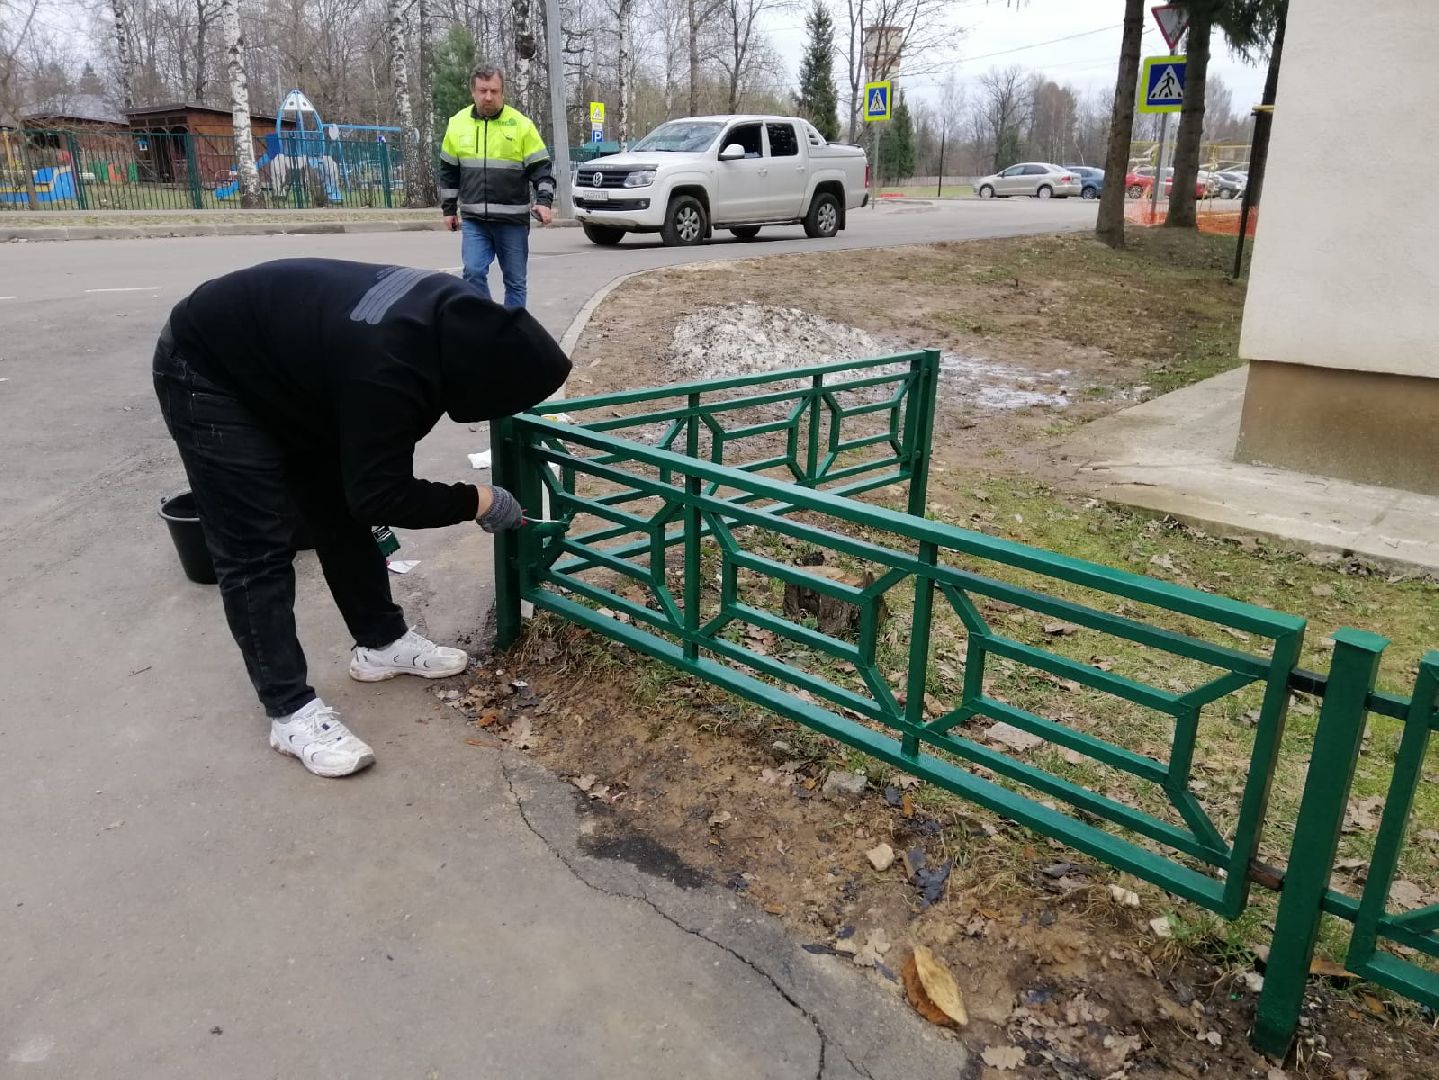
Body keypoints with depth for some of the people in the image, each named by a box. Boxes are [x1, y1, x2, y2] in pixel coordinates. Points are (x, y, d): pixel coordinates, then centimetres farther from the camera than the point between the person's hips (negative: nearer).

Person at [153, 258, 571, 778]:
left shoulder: (453, 312, -14)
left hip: (278, 364, 9)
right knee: (258, 550, -8)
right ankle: (290, 711, 2)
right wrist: (479, 502, -20)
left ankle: (381, 642, 27)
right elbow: (381, 496, -29)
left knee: (342, 515, 12)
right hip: (207, 374, -9)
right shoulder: (387, 370, -40)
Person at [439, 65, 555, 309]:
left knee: (516, 280, 5)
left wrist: (544, 201, -15)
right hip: (473, 220, 2)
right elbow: (448, 172, 16)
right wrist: (449, 209, 15)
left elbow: (540, 168, -1)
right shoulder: (458, 124, 6)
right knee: (473, 272, -10)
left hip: (513, 220, -1)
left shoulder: (521, 125, -2)